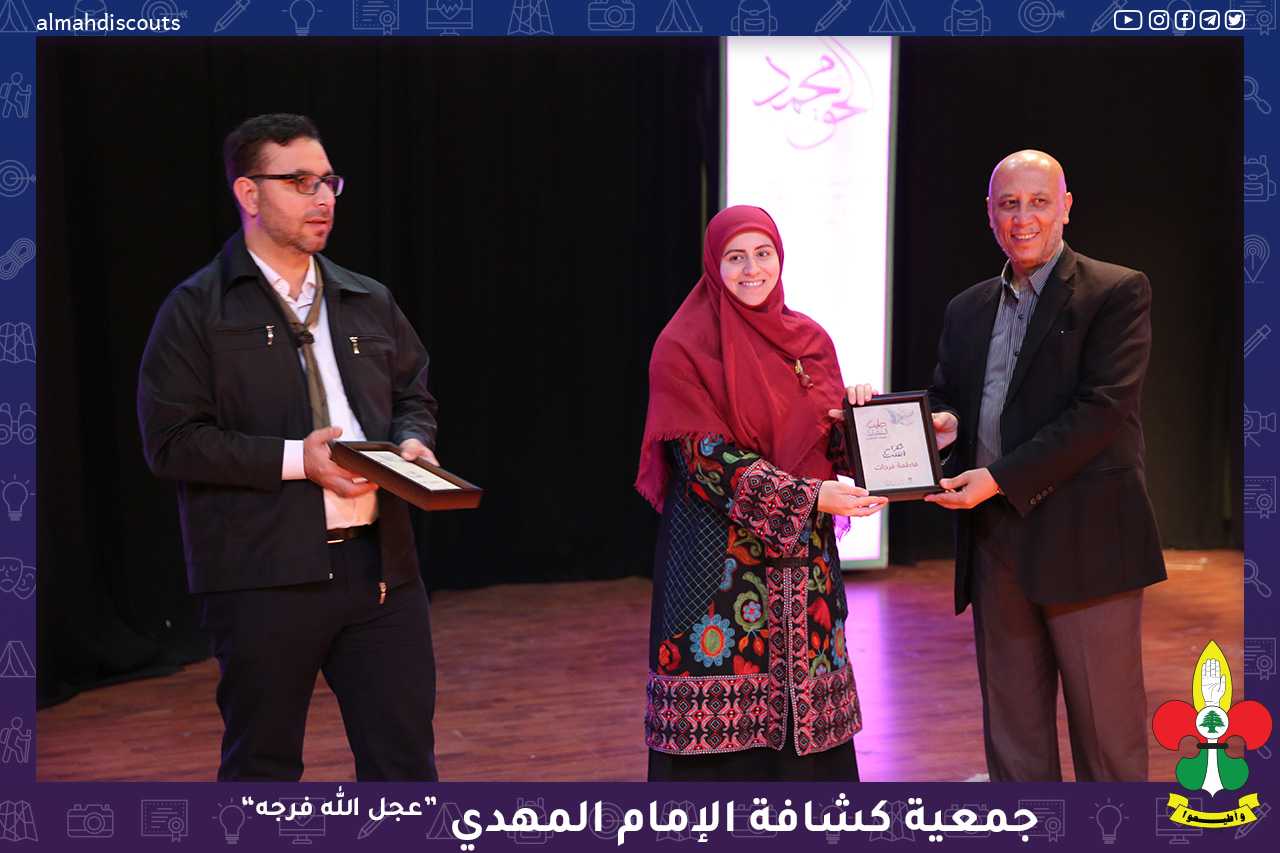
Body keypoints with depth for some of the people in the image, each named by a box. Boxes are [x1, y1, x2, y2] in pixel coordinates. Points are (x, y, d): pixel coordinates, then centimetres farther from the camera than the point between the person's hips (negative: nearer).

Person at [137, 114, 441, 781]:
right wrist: (295, 459, -17)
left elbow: (415, 393, 24)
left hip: (380, 563, 4)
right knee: (262, 762, 9)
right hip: (265, 574, -4)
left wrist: (413, 440, 0)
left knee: (405, 756, 6)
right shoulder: (195, 310, -2)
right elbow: (171, 440, -10)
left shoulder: (369, 302, 15)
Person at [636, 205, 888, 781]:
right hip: (719, 554, -5)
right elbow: (708, 456, -13)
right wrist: (806, 497, -20)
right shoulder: (683, 347, -5)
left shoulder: (809, 341, 11)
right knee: (720, 720, -3)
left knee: (804, 708, 6)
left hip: (803, 556, 5)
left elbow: (832, 445, 14)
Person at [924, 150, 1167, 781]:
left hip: (1084, 540, -6)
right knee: (1012, 732, 12)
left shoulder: (1117, 293, -3)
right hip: (995, 546, 6)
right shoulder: (967, 310, 15)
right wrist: (942, 422, -6)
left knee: (1107, 730, 2)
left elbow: (1104, 408, -13)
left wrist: (1001, 479, -18)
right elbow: (944, 397, 20)